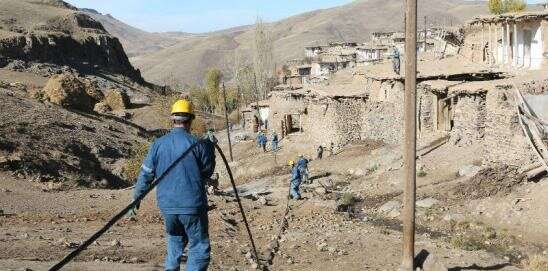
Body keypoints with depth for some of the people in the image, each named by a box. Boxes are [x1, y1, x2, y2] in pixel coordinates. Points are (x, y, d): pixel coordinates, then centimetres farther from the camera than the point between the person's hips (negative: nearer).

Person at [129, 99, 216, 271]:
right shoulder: (197, 144, -8)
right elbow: (207, 172, 5)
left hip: (167, 206, 4)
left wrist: (136, 199, 16)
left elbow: (146, 174, 6)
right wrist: (209, 147, 15)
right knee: (199, 248, 3)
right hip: (192, 205, -4)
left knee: (175, 243, 25)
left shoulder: (158, 144, 1)